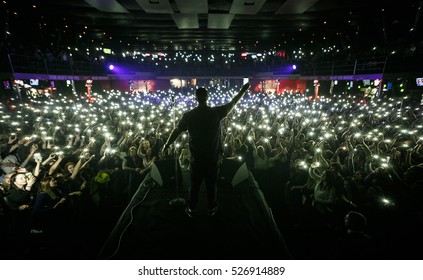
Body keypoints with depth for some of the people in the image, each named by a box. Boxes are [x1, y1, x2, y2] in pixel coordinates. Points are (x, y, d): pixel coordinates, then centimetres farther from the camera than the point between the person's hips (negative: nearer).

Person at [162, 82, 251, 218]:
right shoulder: (215, 112, -10)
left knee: (195, 184, 15)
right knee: (211, 184, 15)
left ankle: (192, 209, 29)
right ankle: (212, 208, 32)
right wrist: (243, 90, 17)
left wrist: (166, 145, 12)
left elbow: (176, 131, -2)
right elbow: (232, 104, 3)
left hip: (196, 158, 1)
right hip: (213, 158, -1)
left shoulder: (188, 115, -8)